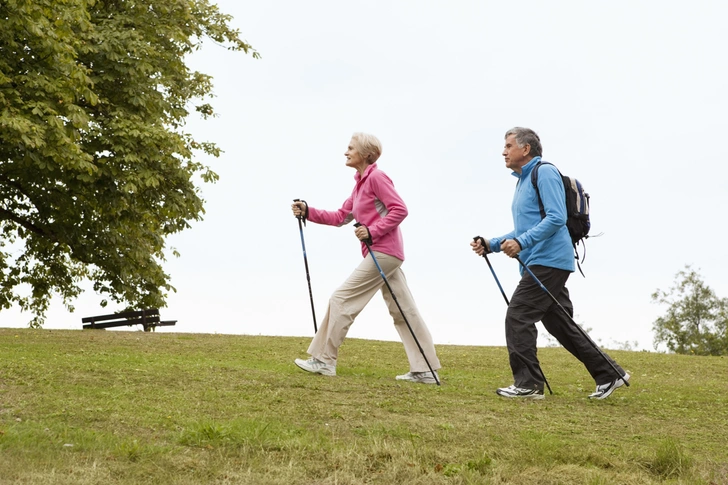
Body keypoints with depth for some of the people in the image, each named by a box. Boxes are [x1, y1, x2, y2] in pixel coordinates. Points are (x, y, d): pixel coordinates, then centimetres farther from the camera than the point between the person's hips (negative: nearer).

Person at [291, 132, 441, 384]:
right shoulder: (360, 183, 18)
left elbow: (400, 210, -16)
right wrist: (308, 211, 9)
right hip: (389, 254, 10)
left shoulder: (376, 177, -9)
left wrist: (372, 232, -20)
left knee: (342, 299, -5)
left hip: (382, 252, -10)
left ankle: (323, 360, 1)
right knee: (404, 311, 8)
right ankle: (425, 370, 10)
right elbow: (340, 217, 18)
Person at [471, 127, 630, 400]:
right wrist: (492, 245, 12)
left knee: (518, 317, -12)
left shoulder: (544, 173, -8)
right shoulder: (523, 181, 22)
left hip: (548, 260, -10)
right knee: (559, 324, 11)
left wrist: (521, 242, -27)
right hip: (538, 263, 10)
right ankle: (609, 374, 16)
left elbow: (556, 218, -20)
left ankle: (528, 384, -8)